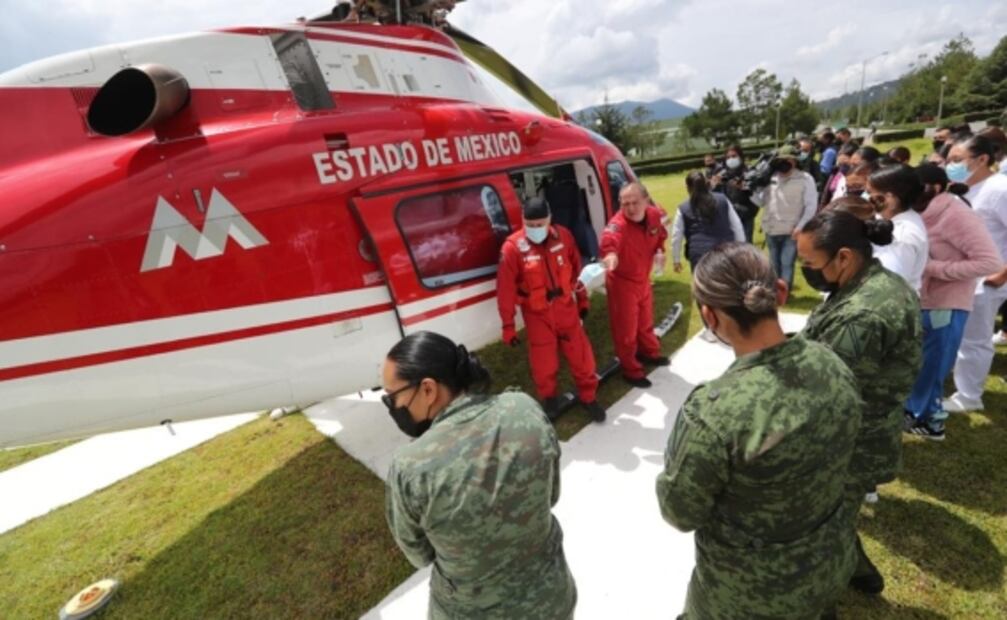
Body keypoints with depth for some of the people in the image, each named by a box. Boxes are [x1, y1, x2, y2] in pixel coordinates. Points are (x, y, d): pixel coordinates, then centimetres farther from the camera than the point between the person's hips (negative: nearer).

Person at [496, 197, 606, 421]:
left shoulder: (563, 236, -6)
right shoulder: (513, 247, -18)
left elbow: (576, 270, 9)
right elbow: (506, 289, -13)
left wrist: (582, 298, 15)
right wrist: (508, 325, -10)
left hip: (566, 307, 3)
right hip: (537, 314, -3)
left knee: (581, 355, 11)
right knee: (544, 363, 10)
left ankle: (588, 397, 34)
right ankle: (549, 400, 38)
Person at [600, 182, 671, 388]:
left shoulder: (655, 215, -10)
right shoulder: (619, 223, -33)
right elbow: (610, 238, -58)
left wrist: (659, 251, -4)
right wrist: (610, 252, -79)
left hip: (643, 279, 7)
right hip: (622, 282, -6)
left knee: (646, 321, 27)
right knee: (626, 329, 5)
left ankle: (648, 352, 53)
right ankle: (631, 370, 25)